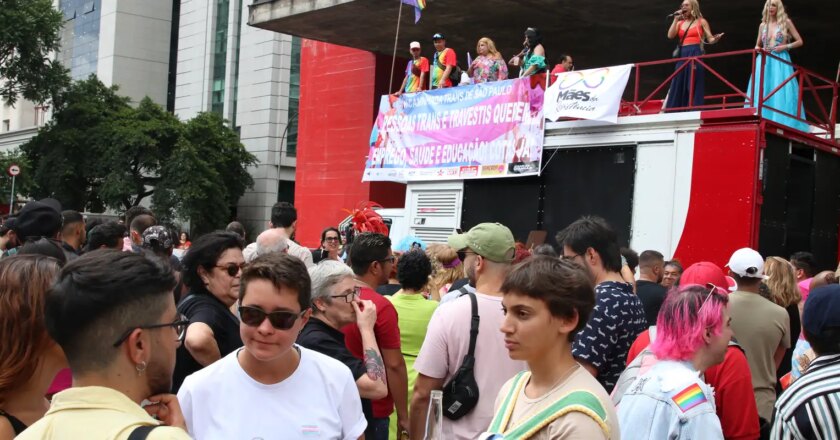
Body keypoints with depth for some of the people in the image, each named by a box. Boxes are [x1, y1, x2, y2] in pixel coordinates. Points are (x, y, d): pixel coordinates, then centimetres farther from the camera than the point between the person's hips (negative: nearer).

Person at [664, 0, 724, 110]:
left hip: (695, 55, -4)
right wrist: (676, 19, 3)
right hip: (682, 56, 4)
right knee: (678, 85, 1)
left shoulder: (701, 21, 7)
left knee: (694, 86, -9)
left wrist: (716, 39, -19)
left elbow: (710, 40, 3)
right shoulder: (680, 23, 17)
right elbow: (670, 36, 2)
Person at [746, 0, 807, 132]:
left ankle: (783, 124, -12)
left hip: (781, 61, -4)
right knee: (762, 92, -5)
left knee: (781, 92, -11)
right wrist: (759, 49, -1)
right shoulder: (763, 25, 13)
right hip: (764, 61, 4)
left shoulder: (786, 22, 4)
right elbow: (757, 45, 22)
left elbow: (800, 41, 5)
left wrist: (784, 46, -9)